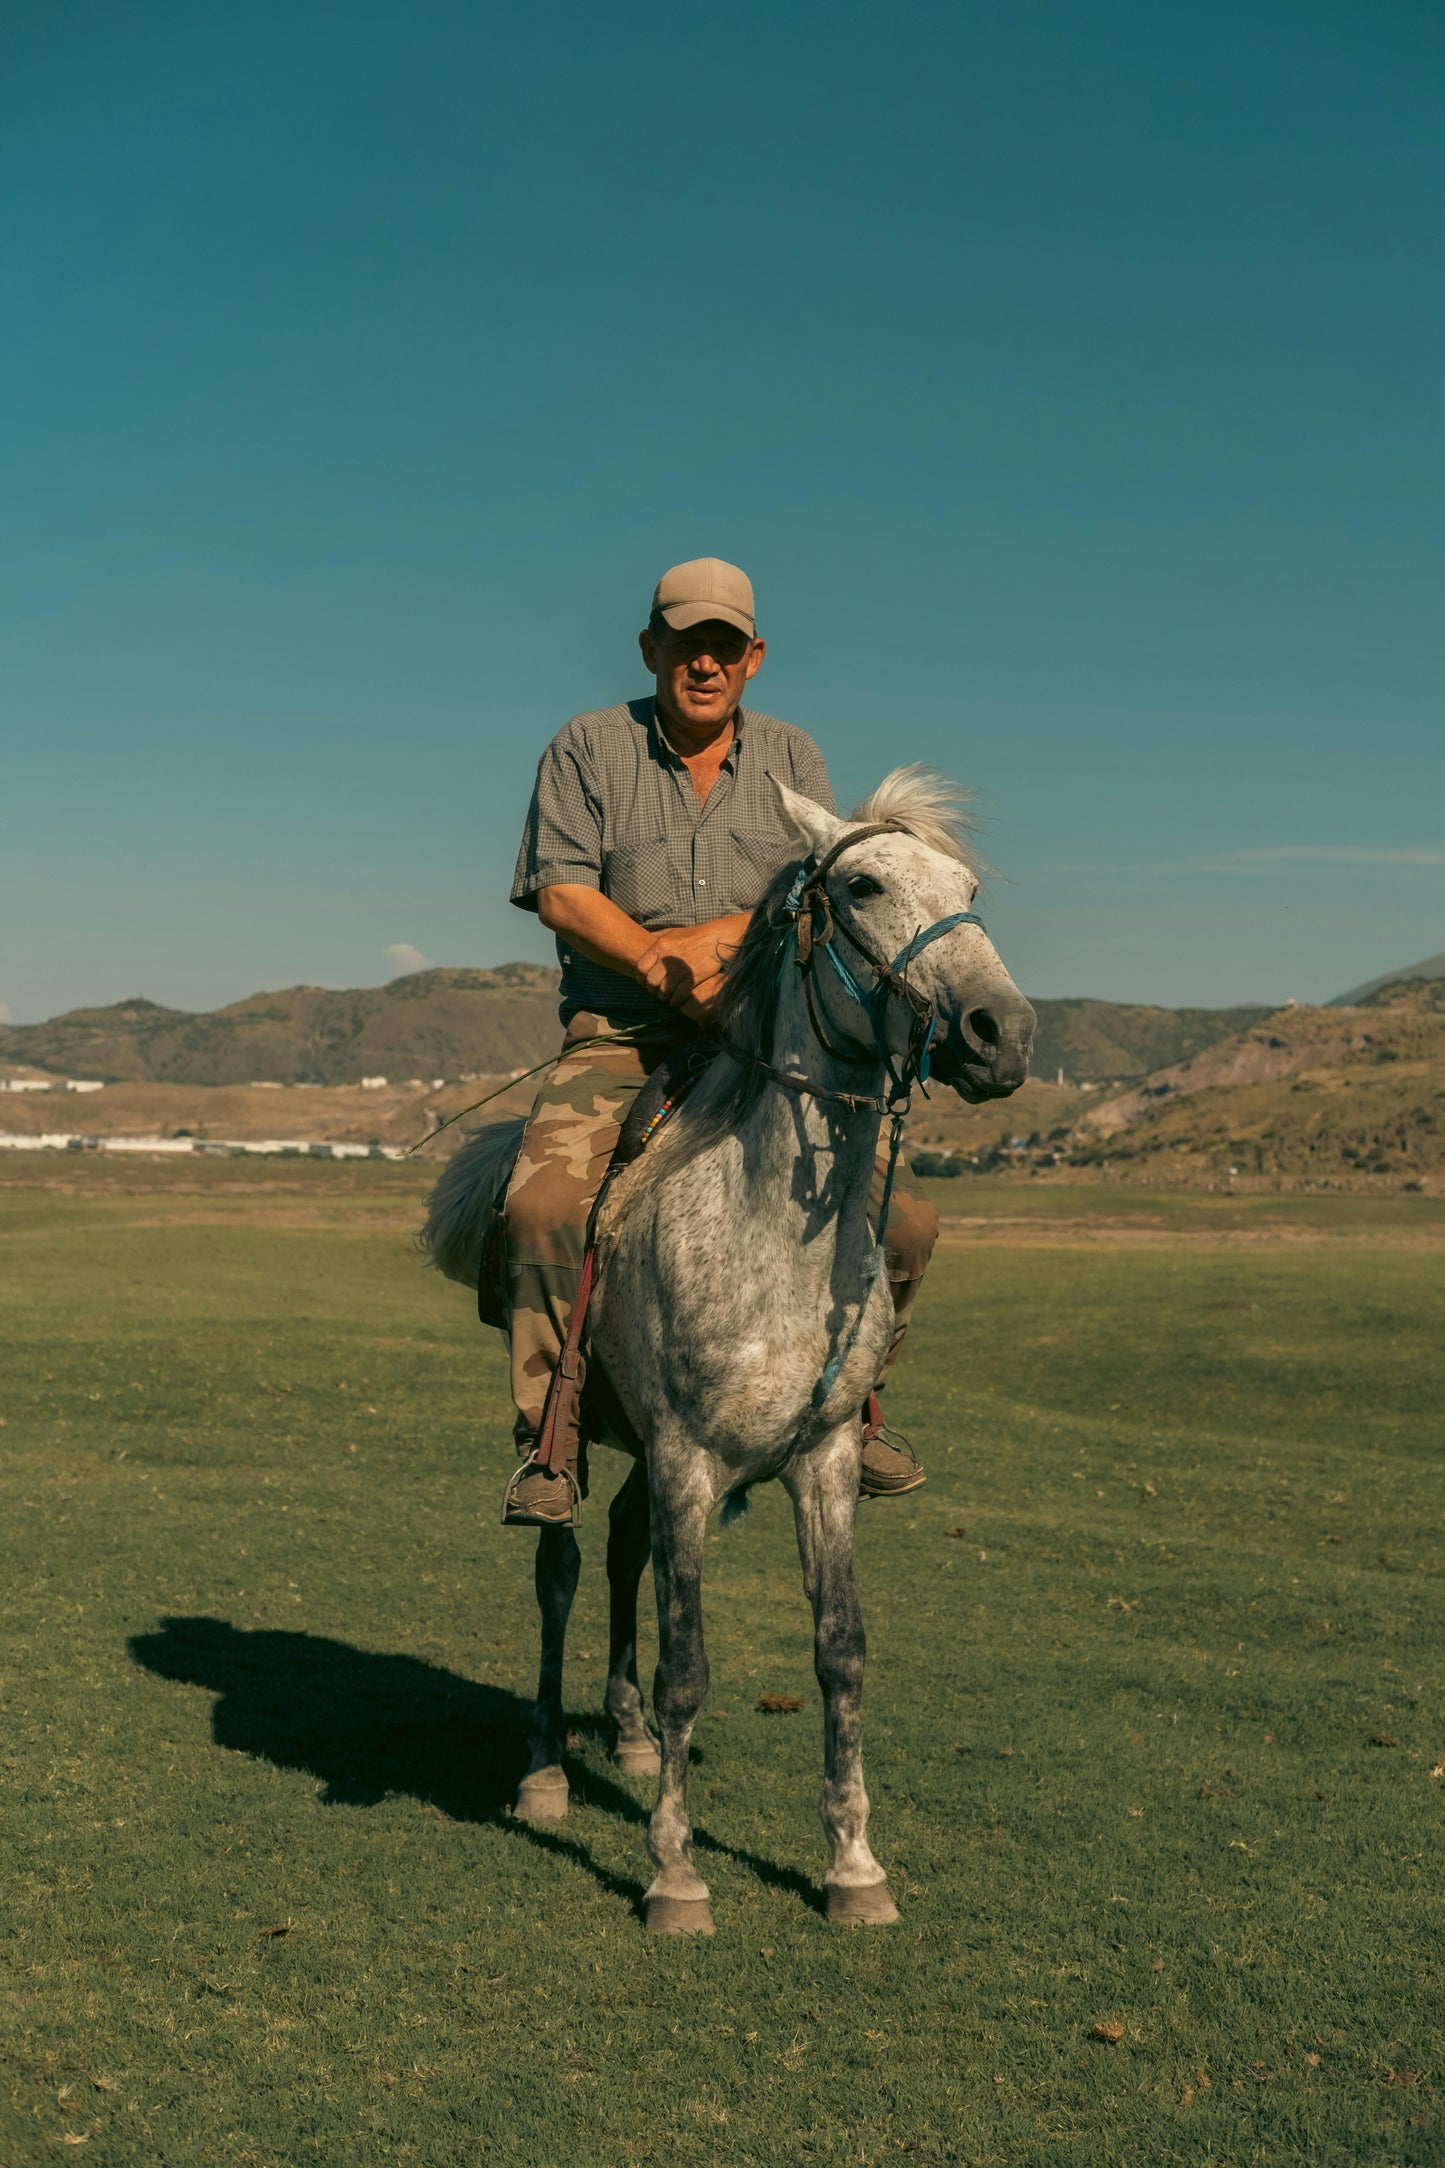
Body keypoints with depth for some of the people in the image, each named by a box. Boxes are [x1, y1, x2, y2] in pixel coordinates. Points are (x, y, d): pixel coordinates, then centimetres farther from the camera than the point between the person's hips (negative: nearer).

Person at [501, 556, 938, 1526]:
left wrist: (715, 939, -16)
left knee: (901, 1220, -12)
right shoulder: (588, 747, 5)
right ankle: (548, 1439, -15)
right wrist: (662, 966, -19)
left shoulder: (791, 756, 12)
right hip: (620, 1036, -2)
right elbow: (561, 891, -5)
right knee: (546, 1205, -28)